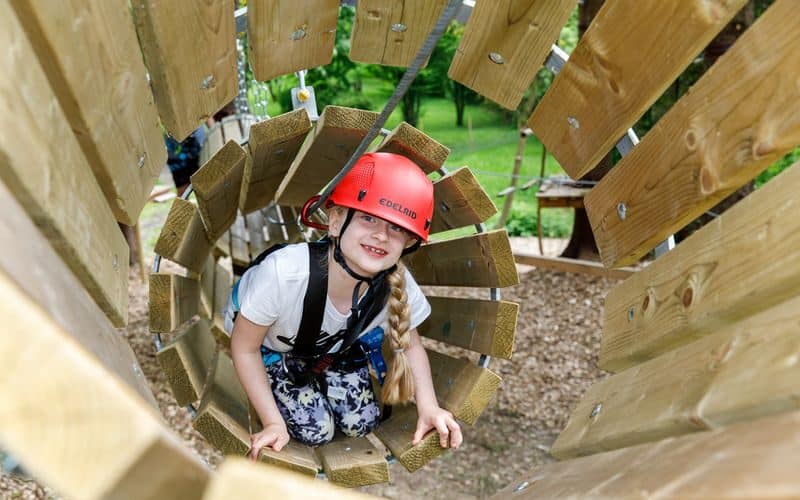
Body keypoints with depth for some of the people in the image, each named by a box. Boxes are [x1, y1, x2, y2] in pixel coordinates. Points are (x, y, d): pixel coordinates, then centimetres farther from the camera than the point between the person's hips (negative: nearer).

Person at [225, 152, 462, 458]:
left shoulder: (397, 286, -32)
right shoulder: (284, 272, -43)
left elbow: (409, 345, -10)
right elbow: (245, 347, -25)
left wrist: (428, 407, -24)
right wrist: (274, 422, -23)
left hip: (332, 345, 3)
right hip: (270, 346, -3)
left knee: (361, 424, -2)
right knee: (315, 432, -8)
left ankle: (317, 379, 25)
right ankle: (277, 385, 21)